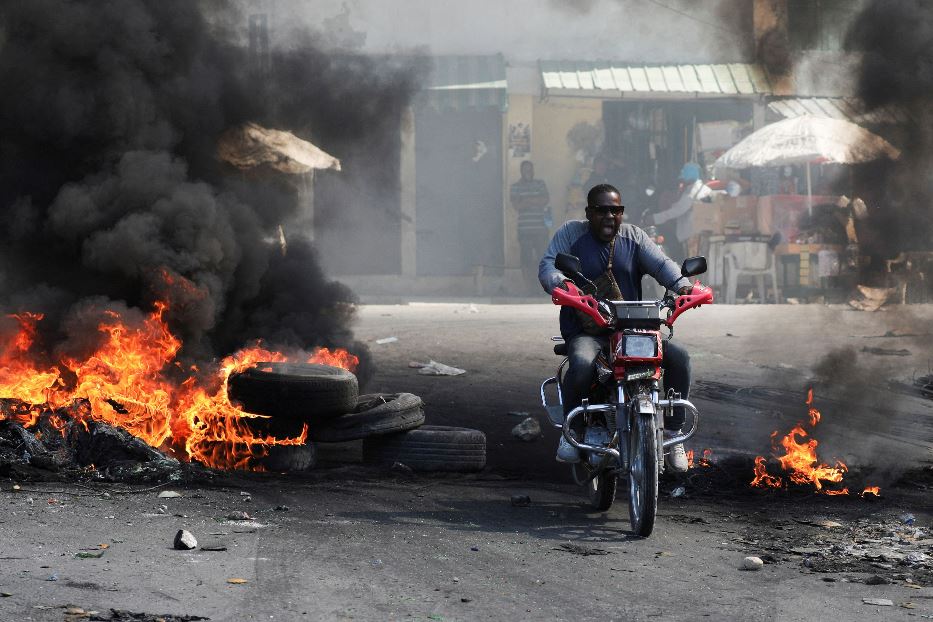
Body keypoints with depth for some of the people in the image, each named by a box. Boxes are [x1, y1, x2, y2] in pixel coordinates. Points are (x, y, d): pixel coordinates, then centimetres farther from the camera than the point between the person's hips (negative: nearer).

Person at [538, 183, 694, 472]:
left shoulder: (634, 237, 11)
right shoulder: (571, 233, 4)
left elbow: (660, 263, -1)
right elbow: (547, 266, -7)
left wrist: (682, 284, -23)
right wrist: (561, 283, -31)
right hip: (585, 332, -3)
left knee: (679, 358, -18)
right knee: (582, 364, -37)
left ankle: (673, 432, -3)